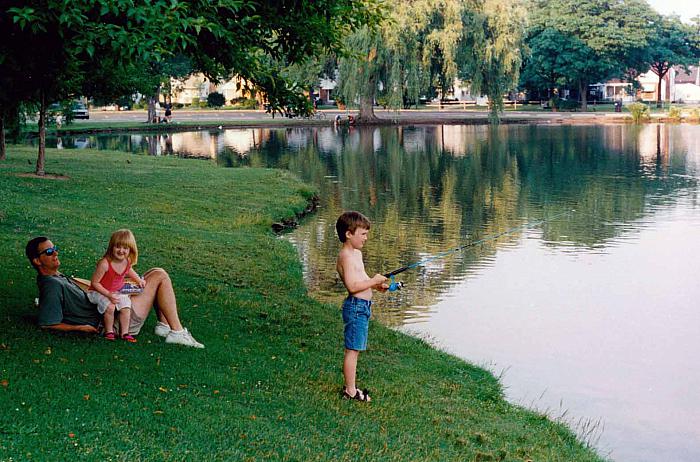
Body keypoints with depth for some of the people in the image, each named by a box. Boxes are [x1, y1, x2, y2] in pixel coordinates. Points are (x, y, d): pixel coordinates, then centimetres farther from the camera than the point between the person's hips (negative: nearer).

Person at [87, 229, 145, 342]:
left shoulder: (127, 262, -5)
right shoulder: (104, 263, -27)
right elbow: (95, 282, -22)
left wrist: (138, 279, 9)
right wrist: (108, 294, -29)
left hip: (118, 292, 5)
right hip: (99, 291, -5)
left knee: (126, 307, -18)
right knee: (110, 307, -30)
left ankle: (124, 333, -3)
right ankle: (109, 331, -8)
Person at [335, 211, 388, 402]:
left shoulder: (356, 253, 16)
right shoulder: (346, 256, -17)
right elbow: (352, 286, -24)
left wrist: (376, 285, 11)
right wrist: (373, 281, -16)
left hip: (362, 307, 10)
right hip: (356, 306, -10)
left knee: (355, 350, 15)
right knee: (352, 350, -4)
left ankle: (350, 387, 23)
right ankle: (350, 391, 2)